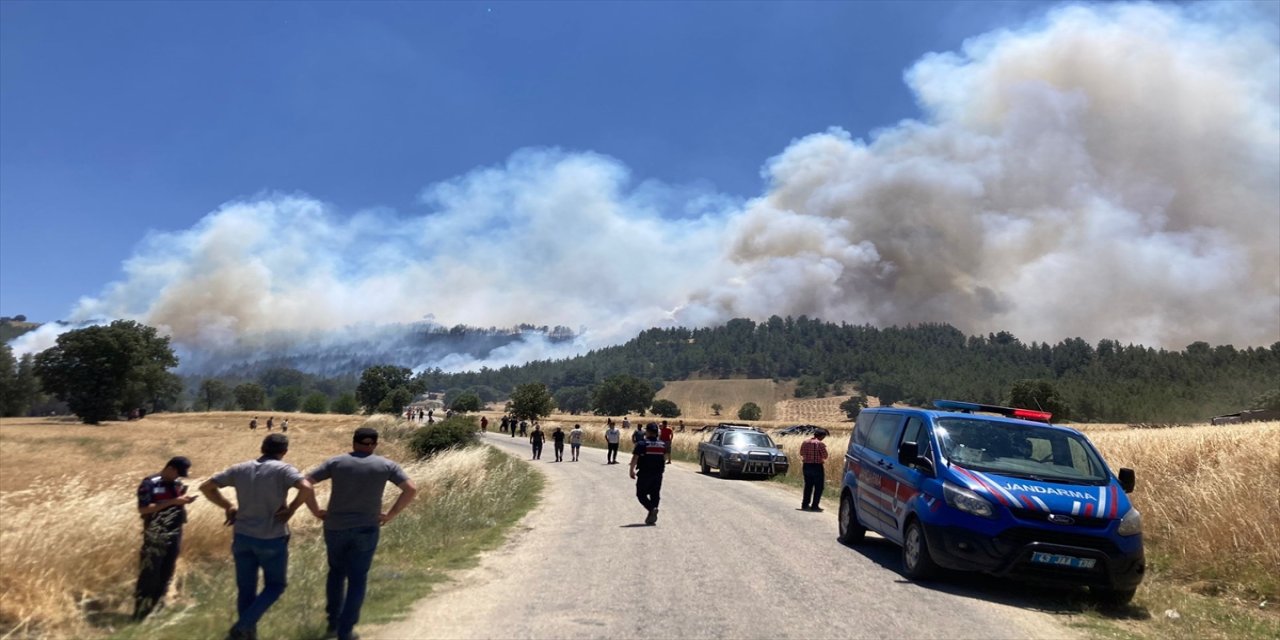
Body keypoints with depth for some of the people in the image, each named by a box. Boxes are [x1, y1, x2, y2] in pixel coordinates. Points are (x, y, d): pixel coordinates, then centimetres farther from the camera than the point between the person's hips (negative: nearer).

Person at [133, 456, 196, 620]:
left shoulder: (178, 483, 7)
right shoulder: (149, 484, -12)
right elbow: (142, 509, -21)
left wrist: (184, 501, -5)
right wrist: (173, 501, -25)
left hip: (174, 537, 6)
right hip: (155, 539, -6)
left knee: (165, 576, 12)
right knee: (148, 577, -2)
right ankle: (139, 615, 9)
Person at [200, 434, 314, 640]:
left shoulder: (240, 469, 3)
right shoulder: (283, 469, -13)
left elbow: (206, 486, 9)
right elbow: (307, 488, -29)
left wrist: (227, 506, 11)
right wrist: (291, 509, -13)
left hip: (242, 537, 5)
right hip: (272, 539, -4)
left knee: (246, 589, 16)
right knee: (275, 585, 14)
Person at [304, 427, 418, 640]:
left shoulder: (336, 462, -1)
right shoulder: (386, 465, -1)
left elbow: (305, 482, -6)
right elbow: (411, 489, -7)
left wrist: (316, 511, 2)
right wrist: (391, 515, -1)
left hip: (335, 528, 2)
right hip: (366, 530, -2)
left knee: (336, 571, 25)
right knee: (357, 580, 10)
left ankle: (333, 620, 33)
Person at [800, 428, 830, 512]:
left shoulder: (804, 443, 4)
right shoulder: (820, 444, -15)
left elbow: (801, 453, 14)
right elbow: (825, 456, -11)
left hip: (806, 466, 6)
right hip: (817, 467, -6)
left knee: (808, 486, 17)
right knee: (818, 487, 5)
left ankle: (805, 504, 19)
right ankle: (814, 506, 2)